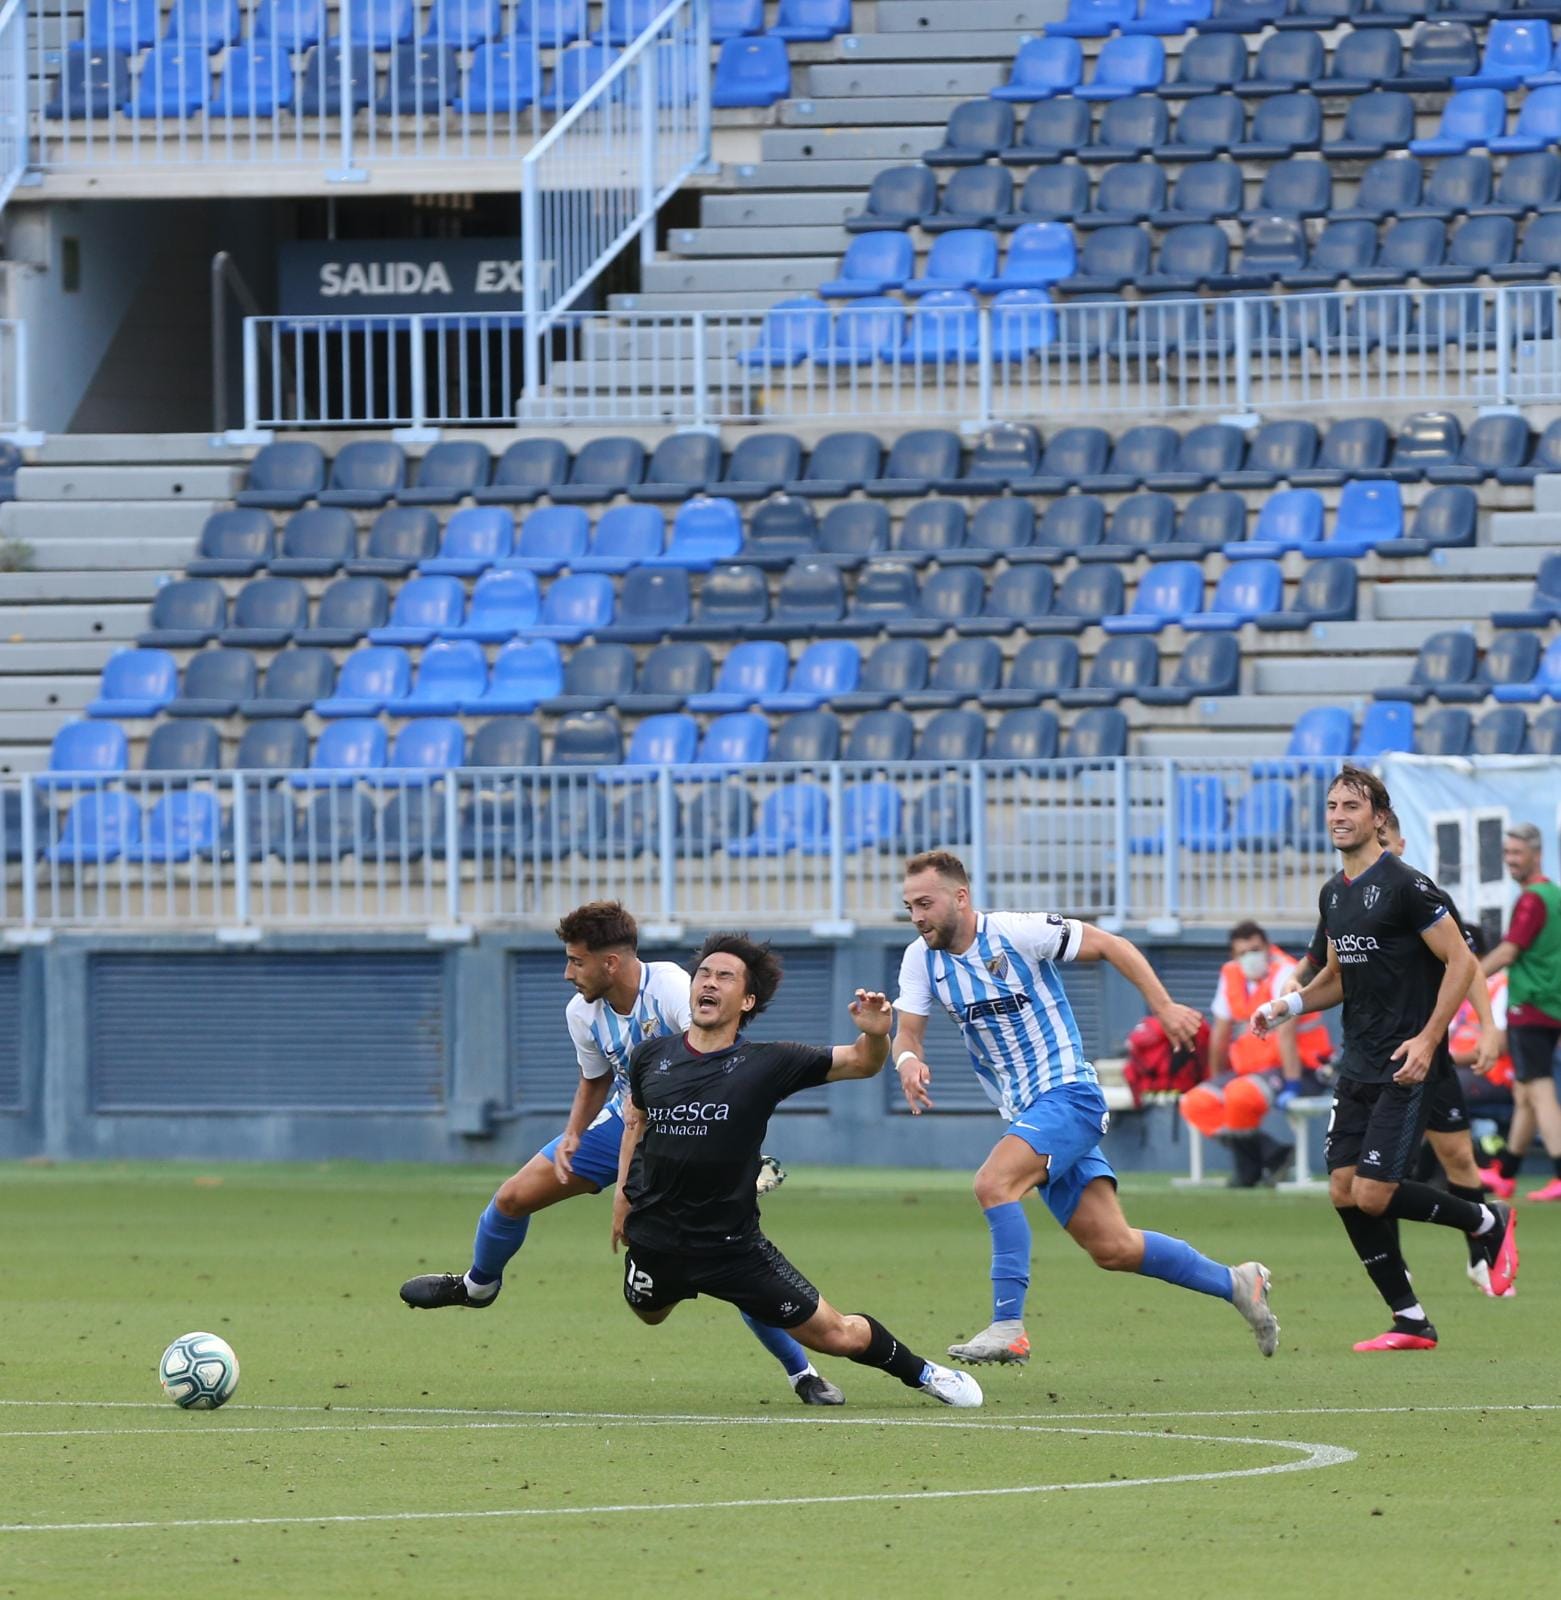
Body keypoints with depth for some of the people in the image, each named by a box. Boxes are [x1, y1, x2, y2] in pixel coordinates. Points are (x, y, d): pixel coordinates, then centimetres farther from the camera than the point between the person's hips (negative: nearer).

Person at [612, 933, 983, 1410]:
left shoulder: (764, 1065, -11)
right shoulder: (651, 1056, -2)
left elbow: (861, 1062, -7)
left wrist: (875, 1034, -29)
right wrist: (623, 1191, 16)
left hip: (732, 1242, -3)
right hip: (655, 1240, 3)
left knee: (840, 1336, -3)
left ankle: (921, 1373, 26)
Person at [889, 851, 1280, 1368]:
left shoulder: (1017, 932, -14)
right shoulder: (921, 959, 2)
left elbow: (1109, 945, -7)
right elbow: (908, 1033, -1)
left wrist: (1163, 1007, -12)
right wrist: (908, 1060, -25)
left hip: (1067, 1094, -7)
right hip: (1025, 1112, 7)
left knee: (994, 1183, -29)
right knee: (1113, 1249, 5)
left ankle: (1008, 1327, -29)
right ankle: (1236, 1283, 21)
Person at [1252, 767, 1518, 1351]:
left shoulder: (1404, 886, -13)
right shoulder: (1334, 893, 12)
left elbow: (1461, 962, -14)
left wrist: (1427, 1040, -20)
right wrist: (1286, 1005, 6)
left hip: (1406, 1065, -8)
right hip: (1359, 1063, 8)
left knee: (1372, 1194, -14)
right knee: (1344, 1191, 1)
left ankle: (1489, 1222, 10)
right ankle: (1411, 1322, 10)